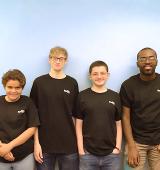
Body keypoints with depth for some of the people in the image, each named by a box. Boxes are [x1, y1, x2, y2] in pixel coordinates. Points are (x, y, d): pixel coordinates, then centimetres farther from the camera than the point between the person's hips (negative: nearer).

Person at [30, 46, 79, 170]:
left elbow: (75, 114, 5)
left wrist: (77, 141, 1)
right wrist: (36, 142, -6)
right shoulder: (39, 82, -1)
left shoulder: (72, 83, 2)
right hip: (44, 144, -1)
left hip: (69, 144, 1)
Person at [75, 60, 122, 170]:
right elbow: (79, 125, -1)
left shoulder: (115, 97, 3)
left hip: (111, 154, 2)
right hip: (88, 154, -1)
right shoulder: (82, 96, -2)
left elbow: (118, 125, 6)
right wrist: (81, 149, -6)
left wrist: (118, 147, -1)